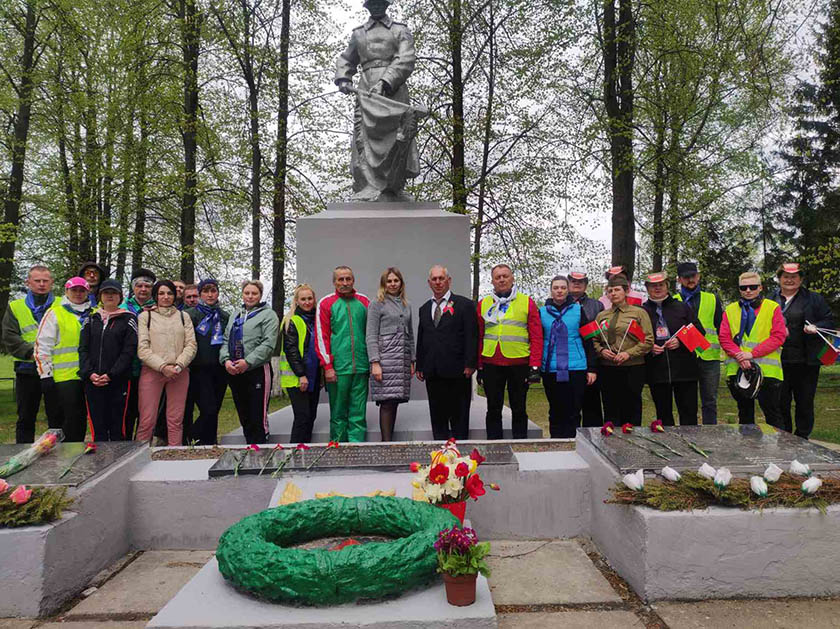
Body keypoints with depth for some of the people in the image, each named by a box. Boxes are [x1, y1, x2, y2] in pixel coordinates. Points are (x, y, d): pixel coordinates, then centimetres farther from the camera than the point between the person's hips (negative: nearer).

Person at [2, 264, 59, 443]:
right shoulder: (15, 307, 9)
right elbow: (9, 338, -1)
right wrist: (32, 351, -15)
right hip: (27, 370, 1)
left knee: (57, 417, 5)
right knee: (26, 419, 10)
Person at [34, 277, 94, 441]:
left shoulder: (93, 315, 14)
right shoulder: (54, 313, 1)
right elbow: (42, 345, -3)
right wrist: (46, 374, -8)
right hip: (63, 377, -4)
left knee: (80, 419, 10)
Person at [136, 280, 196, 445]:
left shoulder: (183, 316, 16)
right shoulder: (145, 316, 9)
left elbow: (191, 345, 7)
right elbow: (142, 348, -1)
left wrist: (178, 366, -8)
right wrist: (163, 367, -12)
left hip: (179, 373, 2)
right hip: (151, 371, -2)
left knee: (176, 421, 2)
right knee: (147, 421, -7)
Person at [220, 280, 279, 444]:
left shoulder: (268, 315, 0)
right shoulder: (235, 317, 20)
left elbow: (268, 343, -12)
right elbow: (226, 341, 14)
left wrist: (248, 362, -19)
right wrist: (226, 360, -5)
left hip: (258, 371, -6)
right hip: (234, 373, 6)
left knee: (258, 418, -6)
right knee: (244, 417, 13)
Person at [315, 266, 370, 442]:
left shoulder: (364, 302, 11)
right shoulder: (326, 303, 2)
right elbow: (321, 336, -1)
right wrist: (327, 366, -7)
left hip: (361, 367, 2)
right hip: (338, 368, -2)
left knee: (358, 413, 4)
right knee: (338, 413, 5)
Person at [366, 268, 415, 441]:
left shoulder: (406, 305, 19)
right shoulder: (377, 304, 2)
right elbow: (370, 336, -4)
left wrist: (412, 361, 15)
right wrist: (374, 363, -13)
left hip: (403, 360, 5)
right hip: (385, 358, -5)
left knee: (394, 402, 4)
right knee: (387, 403, -8)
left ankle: (390, 440, 10)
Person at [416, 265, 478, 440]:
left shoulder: (465, 304, 0)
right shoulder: (424, 309, 16)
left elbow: (472, 337, -6)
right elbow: (420, 339, 17)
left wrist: (470, 364, -13)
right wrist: (420, 366, 11)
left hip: (457, 372, -5)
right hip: (433, 373, 5)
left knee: (459, 417, 4)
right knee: (437, 417, 10)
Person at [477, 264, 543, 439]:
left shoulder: (527, 302, 3)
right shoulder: (483, 304, 9)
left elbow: (537, 337, -1)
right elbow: (479, 338, 9)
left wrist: (535, 366, -9)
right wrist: (479, 367, 6)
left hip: (519, 364, -2)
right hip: (491, 365, 2)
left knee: (519, 409, 9)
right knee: (493, 409, 9)